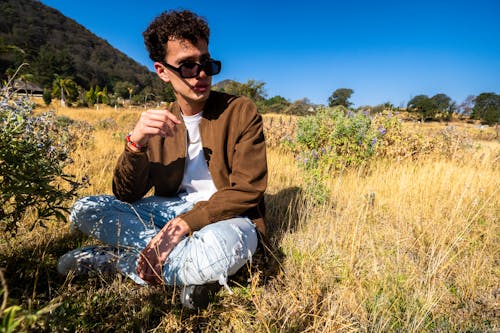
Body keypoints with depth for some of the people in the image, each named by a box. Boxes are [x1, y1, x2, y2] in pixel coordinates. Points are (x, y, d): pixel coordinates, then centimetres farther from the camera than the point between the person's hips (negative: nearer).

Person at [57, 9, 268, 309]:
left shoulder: (242, 111, -7)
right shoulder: (158, 125, 4)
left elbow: (247, 190, -13)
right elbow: (126, 197, -1)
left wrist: (185, 223, -23)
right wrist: (136, 143, -20)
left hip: (229, 217, -3)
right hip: (173, 209, 4)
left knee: (216, 248, -39)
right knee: (84, 210, -12)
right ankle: (193, 269, -14)